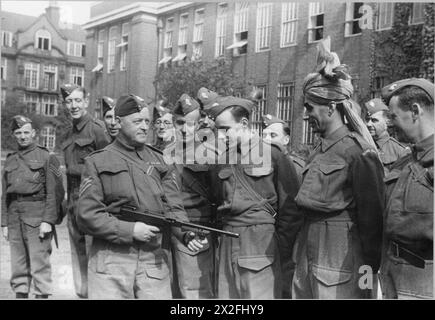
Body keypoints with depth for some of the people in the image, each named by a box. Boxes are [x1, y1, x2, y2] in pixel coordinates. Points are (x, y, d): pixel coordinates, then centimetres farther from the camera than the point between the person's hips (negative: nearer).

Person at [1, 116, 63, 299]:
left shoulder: (46, 158, 1)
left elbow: (54, 192, -6)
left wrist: (48, 220, -13)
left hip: (37, 216, -5)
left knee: (39, 262, -6)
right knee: (18, 264, 9)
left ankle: (42, 295, -2)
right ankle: (20, 294, 16)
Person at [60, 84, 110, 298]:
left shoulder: (96, 129, -8)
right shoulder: (69, 135, 16)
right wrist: (68, 202, 16)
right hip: (73, 205, 8)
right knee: (78, 256, 14)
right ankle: (81, 293, 25)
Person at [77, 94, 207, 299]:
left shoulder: (160, 161, 12)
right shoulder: (98, 162, 2)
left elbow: (173, 208, 5)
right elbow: (87, 215, -4)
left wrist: (187, 234, -15)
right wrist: (131, 230, -13)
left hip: (155, 258, 3)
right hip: (111, 259, -2)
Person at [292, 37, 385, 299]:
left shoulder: (358, 151, -14)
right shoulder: (319, 149, 10)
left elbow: (372, 215, -13)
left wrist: (371, 268, -11)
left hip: (340, 257, -8)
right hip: (308, 253, 8)